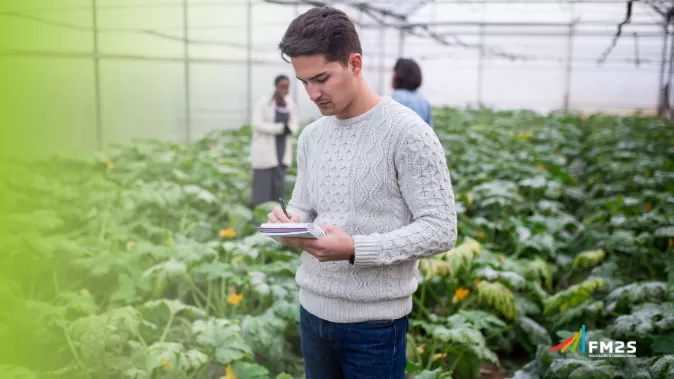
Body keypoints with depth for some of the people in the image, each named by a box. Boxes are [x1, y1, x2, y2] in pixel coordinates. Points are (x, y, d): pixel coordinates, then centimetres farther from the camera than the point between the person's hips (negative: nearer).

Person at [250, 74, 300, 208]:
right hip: (264, 149, -5)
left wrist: (289, 129, -17)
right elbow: (256, 125, -17)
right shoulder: (263, 102, -12)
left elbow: (295, 125, 7)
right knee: (262, 184, -3)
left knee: (278, 184, 7)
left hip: (282, 149, 5)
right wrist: (279, 128, -22)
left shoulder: (290, 104, 3)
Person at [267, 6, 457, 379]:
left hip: (374, 320, -5)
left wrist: (355, 249, -24)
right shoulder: (311, 136, 7)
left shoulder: (407, 133, -14)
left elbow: (440, 230, -15)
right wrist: (288, 222, -8)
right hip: (312, 309, 6)